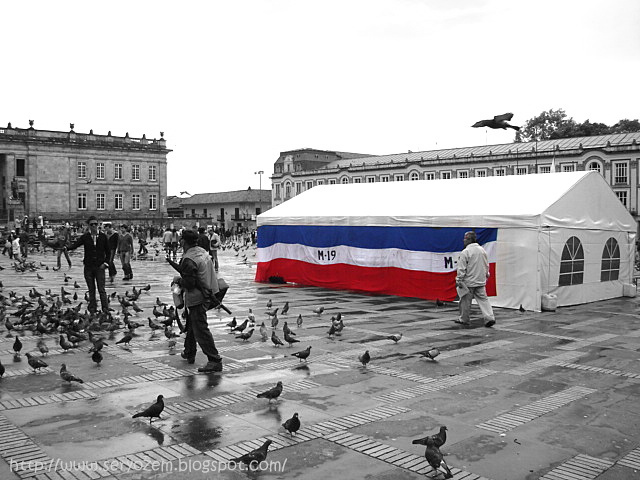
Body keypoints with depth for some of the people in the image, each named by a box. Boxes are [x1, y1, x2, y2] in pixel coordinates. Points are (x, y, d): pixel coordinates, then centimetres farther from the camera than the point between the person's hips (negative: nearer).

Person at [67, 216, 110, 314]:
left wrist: (105, 262, -1)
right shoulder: (85, 237, 1)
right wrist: (66, 247, -31)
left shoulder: (103, 236, 1)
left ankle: (105, 310, 1)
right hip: (88, 267, 1)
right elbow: (75, 245, -11)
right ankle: (92, 310, 16)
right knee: (91, 290, 8)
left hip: (99, 267, -1)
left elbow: (108, 251, 8)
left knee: (101, 290, -4)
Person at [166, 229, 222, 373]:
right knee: (191, 325, 25)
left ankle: (215, 361, -10)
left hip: (196, 298, -10)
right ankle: (189, 353, 39)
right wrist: (172, 263, 29)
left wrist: (178, 280, -3)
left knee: (201, 329, -9)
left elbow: (189, 283, -23)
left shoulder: (189, 260, -21)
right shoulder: (202, 252, 9)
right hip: (204, 295, 10)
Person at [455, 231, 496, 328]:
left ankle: (464, 319, 18)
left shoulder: (465, 252, -15)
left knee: (466, 301, 6)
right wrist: (486, 276, 28)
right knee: (483, 299, 8)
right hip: (481, 281, 6)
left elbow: (462, 269, -15)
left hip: (468, 282, -6)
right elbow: (486, 266, 16)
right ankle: (490, 318, -2)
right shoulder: (482, 250, 6)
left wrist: (458, 280, -8)